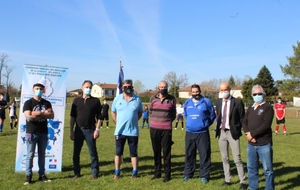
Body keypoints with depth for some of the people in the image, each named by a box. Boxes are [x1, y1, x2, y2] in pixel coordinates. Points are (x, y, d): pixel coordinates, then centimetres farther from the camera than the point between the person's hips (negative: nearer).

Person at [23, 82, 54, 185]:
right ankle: (28, 176, 9)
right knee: (30, 154, 1)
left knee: (42, 154, 10)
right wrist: (44, 114, -12)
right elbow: (28, 117, -15)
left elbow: (52, 116, -3)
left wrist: (39, 113, -17)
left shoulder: (47, 103, 8)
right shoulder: (28, 102, -3)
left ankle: (42, 175, 17)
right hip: (31, 133, -4)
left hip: (44, 132, 4)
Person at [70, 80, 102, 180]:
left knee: (93, 152, 2)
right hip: (78, 130, 2)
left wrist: (97, 129, -8)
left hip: (90, 130, -2)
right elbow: (73, 117, 8)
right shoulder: (77, 100, 6)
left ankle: (95, 173, 12)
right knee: (76, 153, 7)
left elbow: (99, 117, 2)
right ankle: (77, 173, 19)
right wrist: (71, 131, 3)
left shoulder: (95, 101, 2)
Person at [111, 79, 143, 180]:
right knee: (118, 152, 9)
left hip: (133, 131, -1)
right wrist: (118, 123, 3)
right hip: (120, 131, 1)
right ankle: (117, 173, 19)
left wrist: (133, 121, 2)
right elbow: (113, 112, 10)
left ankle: (134, 173, 19)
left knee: (133, 153, 8)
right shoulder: (117, 98, 1)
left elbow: (140, 113, 10)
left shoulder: (137, 99, 0)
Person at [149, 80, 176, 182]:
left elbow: (173, 113, 11)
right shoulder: (153, 98, 6)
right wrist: (156, 119, 9)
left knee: (166, 152, 1)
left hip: (166, 128, -2)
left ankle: (167, 174, 9)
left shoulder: (172, 99, 1)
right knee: (156, 151, 10)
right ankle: (157, 172, 22)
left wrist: (168, 120, 2)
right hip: (154, 128, 2)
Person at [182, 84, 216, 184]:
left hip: (202, 133, -3)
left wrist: (206, 124, 4)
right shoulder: (187, 102, 7)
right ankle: (188, 174, 22)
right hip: (189, 132, 3)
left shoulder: (206, 101, -3)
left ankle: (204, 175, 10)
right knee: (189, 154, 10)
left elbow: (212, 115, 5)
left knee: (204, 154, -1)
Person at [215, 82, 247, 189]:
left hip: (232, 133, -5)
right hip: (221, 132, 5)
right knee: (224, 158, 12)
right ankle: (227, 180, 23)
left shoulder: (237, 102, -7)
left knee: (237, 159, -2)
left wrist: (238, 130, -6)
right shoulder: (218, 102, 7)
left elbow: (242, 118, -3)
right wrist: (218, 129, 6)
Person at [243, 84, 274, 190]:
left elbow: (266, 124, -15)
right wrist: (247, 133, -9)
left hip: (264, 144, -6)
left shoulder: (268, 107, -4)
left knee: (268, 169, 1)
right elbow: (244, 122, 10)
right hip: (251, 144, 6)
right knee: (251, 168, 13)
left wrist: (252, 133, -16)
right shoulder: (250, 108, 16)